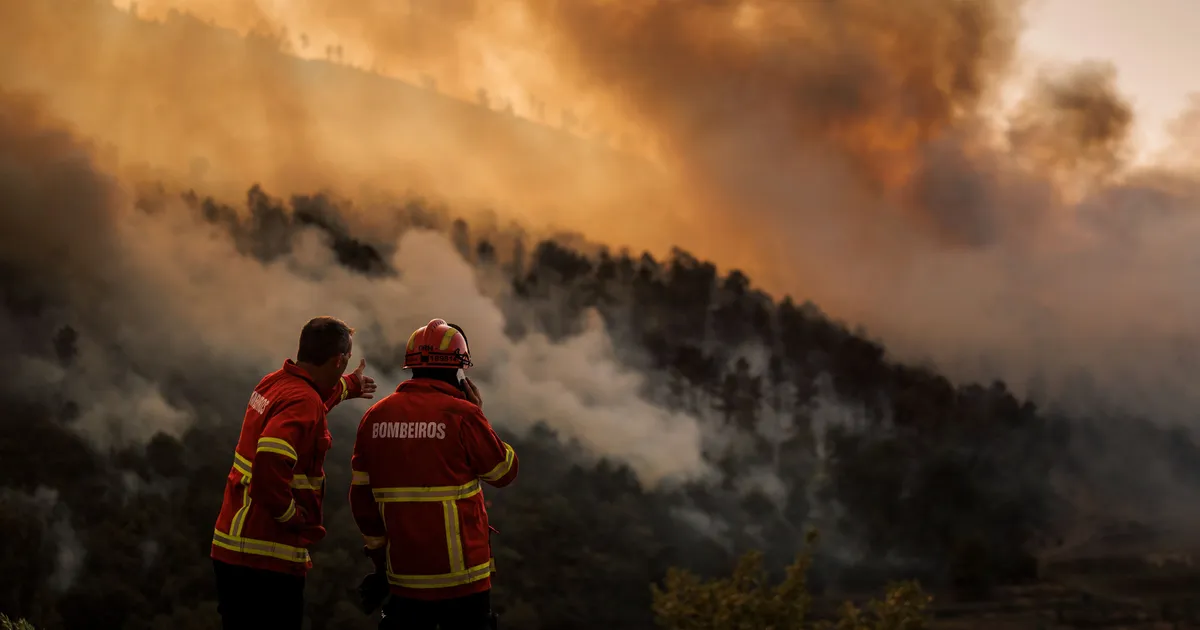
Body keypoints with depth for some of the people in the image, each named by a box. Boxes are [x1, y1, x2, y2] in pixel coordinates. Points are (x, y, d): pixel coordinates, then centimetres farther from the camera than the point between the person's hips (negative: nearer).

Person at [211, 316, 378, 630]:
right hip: (267, 558, -9)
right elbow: (271, 461, -33)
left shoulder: (273, 382, 10)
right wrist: (294, 516, -19)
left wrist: (349, 386, 52)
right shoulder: (303, 403, -18)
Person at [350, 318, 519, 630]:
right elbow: (505, 470, 1)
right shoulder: (461, 415, -12)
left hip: (404, 572, 4)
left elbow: (362, 495, 8)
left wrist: (378, 551, 18)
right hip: (461, 570, -4)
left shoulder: (375, 417, 3)